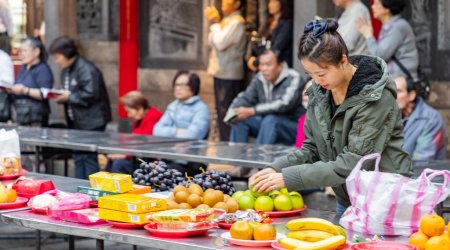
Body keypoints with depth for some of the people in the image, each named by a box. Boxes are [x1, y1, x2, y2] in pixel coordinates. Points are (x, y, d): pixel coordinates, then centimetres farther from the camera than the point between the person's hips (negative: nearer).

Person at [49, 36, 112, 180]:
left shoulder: (86, 69, -17)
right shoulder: (66, 71, 14)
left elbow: (90, 95, -25)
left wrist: (69, 97, -17)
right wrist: (60, 97, 1)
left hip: (91, 123, -10)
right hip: (76, 122, 10)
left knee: (89, 159, -8)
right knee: (78, 158, 12)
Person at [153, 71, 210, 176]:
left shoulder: (201, 109, -3)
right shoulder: (173, 106, 18)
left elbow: (192, 136, -17)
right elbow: (157, 130, 7)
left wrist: (168, 133, -3)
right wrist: (176, 131, -8)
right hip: (169, 159, 6)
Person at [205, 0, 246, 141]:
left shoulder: (237, 22, -12)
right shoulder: (226, 20, 17)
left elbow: (220, 43, -19)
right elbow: (212, 42, 16)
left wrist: (215, 24, -6)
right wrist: (214, 22, 4)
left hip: (229, 76, -10)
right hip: (221, 73, 10)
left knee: (226, 113, -9)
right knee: (221, 112, 14)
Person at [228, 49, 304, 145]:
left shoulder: (292, 79, -18)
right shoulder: (259, 78, 1)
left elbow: (284, 105, -31)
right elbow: (245, 97, 2)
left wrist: (252, 111, -36)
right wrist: (232, 111, -22)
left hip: (292, 127, -6)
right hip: (266, 123, 6)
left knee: (270, 120, -34)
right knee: (240, 119, -13)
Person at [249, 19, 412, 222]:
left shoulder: (374, 96, -20)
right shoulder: (319, 92, 1)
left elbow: (353, 164, -25)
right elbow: (312, 149, 7)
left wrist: (289, 178, -27)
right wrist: (276, 168, -12)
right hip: (345, 201, 6)